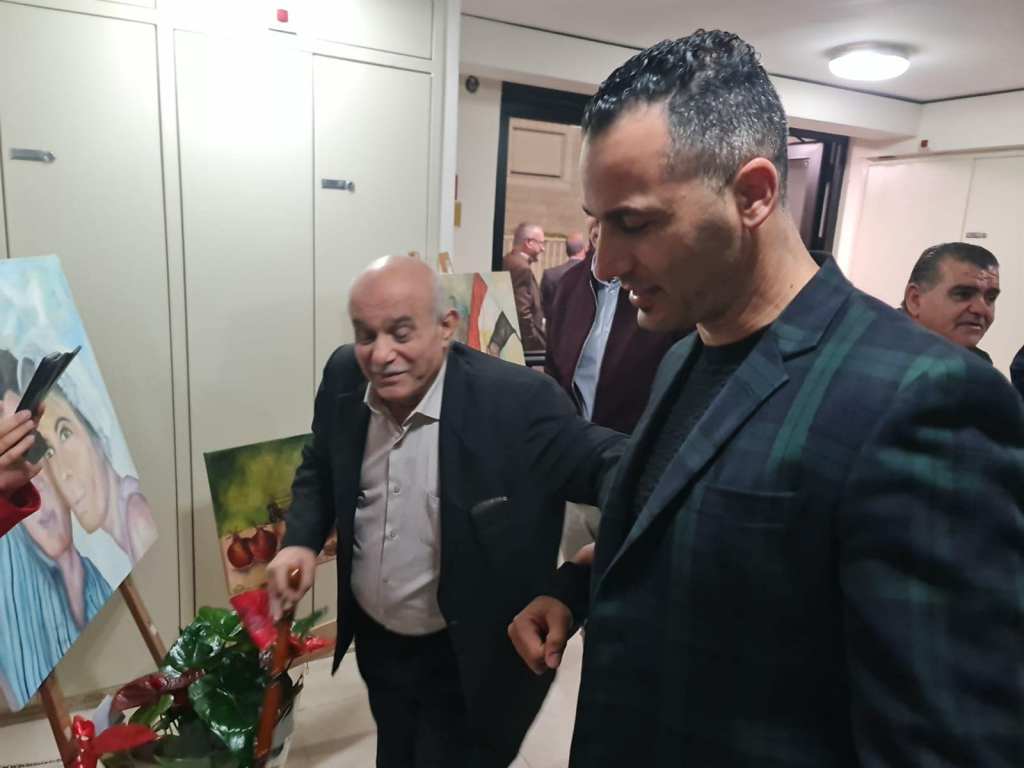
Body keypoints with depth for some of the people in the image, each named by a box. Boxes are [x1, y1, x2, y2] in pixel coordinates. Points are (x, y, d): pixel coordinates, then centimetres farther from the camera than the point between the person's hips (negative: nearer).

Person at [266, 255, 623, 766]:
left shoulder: (517, 402, -28)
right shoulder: (344, 378, -10)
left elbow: (602, 465, -25)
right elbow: (319, 468, 6)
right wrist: (302, 540, -11)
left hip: (467, 660, -5)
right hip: (374, 640, 6)